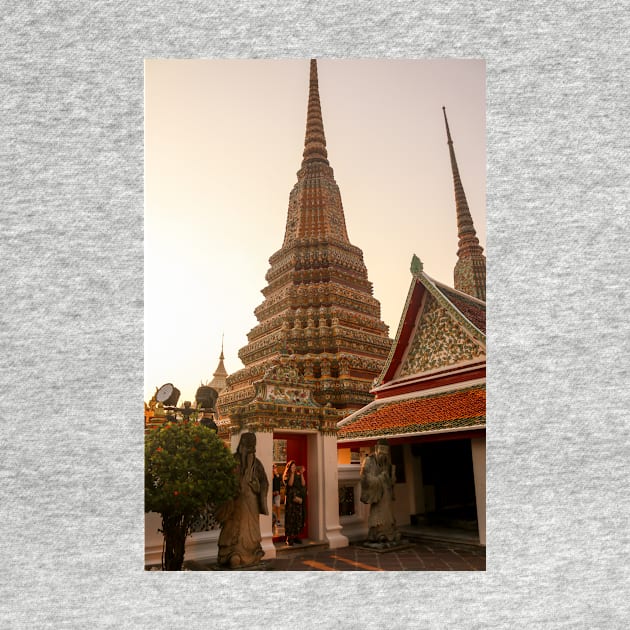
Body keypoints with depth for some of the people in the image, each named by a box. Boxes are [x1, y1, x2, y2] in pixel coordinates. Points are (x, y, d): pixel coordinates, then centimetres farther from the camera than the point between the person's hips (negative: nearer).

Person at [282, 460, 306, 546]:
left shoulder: (298, 475, 12)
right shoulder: (287, 476, 1)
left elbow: (303, 484, -1)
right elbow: (290, 484, -17)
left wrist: (301, 474, -7)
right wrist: (292, 473, -17)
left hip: (299, 500, 4)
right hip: (290, 500, -4)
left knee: (299, 518, 4)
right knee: (290, 518, -6)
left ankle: (296, 536, 13)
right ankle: (289, 538, -1)